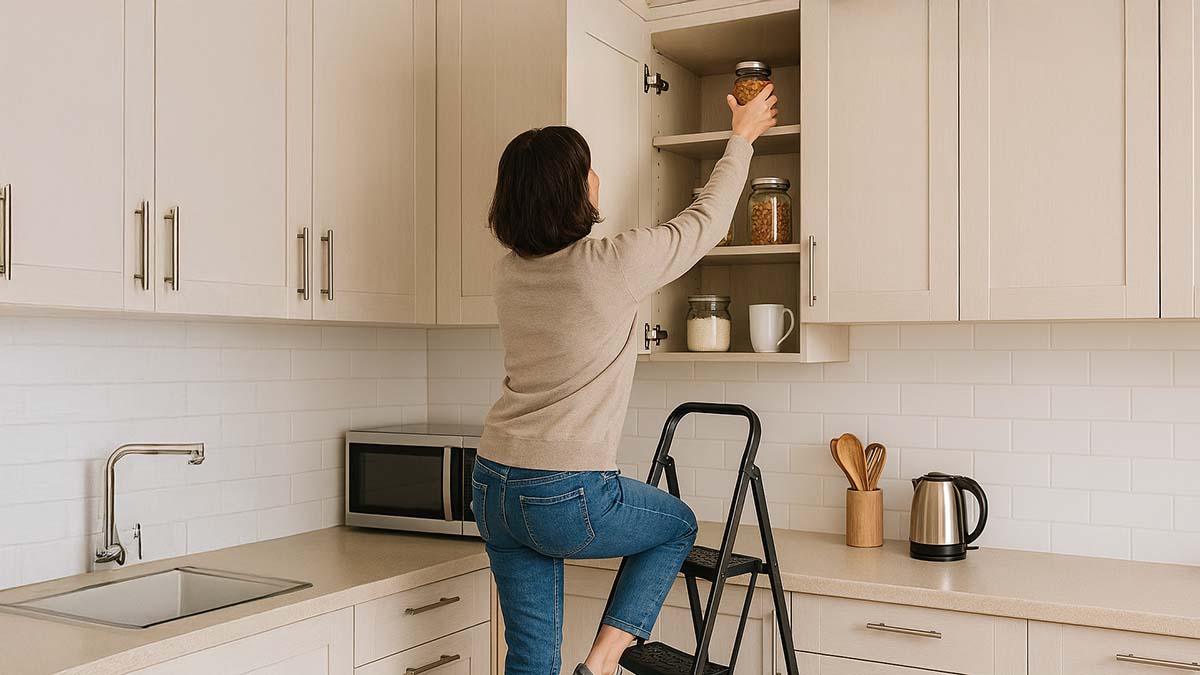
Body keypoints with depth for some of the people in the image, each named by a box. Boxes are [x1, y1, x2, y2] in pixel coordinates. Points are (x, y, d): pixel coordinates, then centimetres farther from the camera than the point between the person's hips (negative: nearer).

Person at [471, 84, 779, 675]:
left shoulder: (510, 271, 4)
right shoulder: (615, 264, -14)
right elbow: (709, 218, 3)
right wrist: (743, 136, 19)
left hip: (493, 489, 6)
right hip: (566, 497, -6)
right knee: (678, 525, 24)